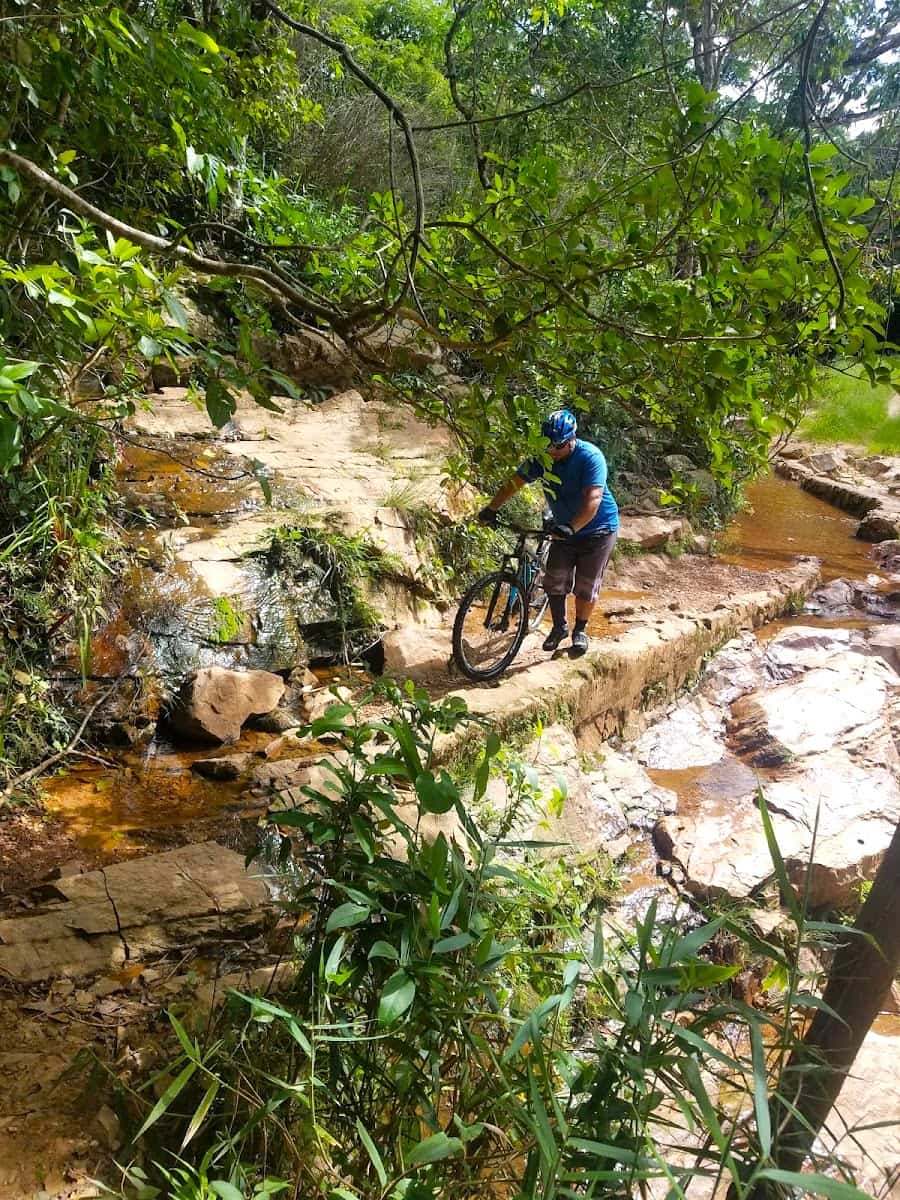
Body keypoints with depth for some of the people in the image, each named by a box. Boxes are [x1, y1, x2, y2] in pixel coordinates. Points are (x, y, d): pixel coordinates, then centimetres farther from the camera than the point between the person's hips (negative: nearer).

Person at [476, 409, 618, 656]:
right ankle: (559, 627, 19)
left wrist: (571, 527, -50)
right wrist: (491, 509, -17)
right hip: (564, 529, 5)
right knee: (555, 580, -1)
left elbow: (593, 499, -37)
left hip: (597, 529, -5)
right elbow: (514, 482, -5)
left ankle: (580, 631, 21)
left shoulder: (590, 457, -26)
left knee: (586, 585, 0)